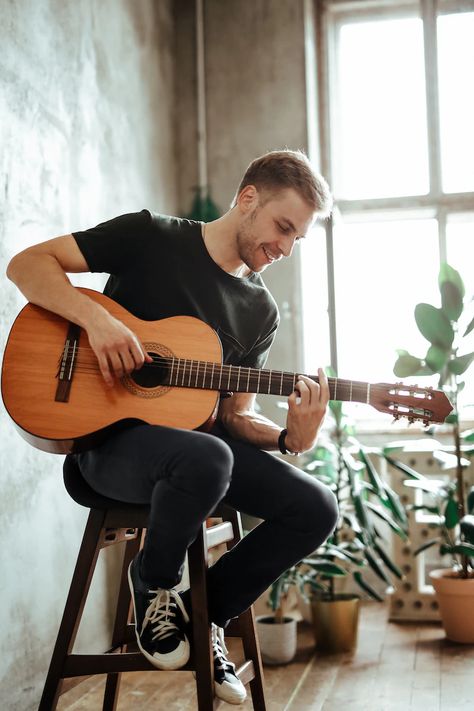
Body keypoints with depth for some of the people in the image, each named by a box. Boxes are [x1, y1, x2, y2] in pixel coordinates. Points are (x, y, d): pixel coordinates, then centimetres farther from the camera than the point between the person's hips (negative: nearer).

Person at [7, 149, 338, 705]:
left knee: (315, 507, -13)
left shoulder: (260, 312, 10)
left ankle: (208, 612, 6)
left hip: (196, 436, 6)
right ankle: (155, 584, -6)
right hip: (110, 435, -5)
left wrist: (289, 438, -12)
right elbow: (27, 264, -6)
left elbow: (233, 415, 9)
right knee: (207, 457, -38)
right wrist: (94, 316, -24)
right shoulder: (152, 237, -4)